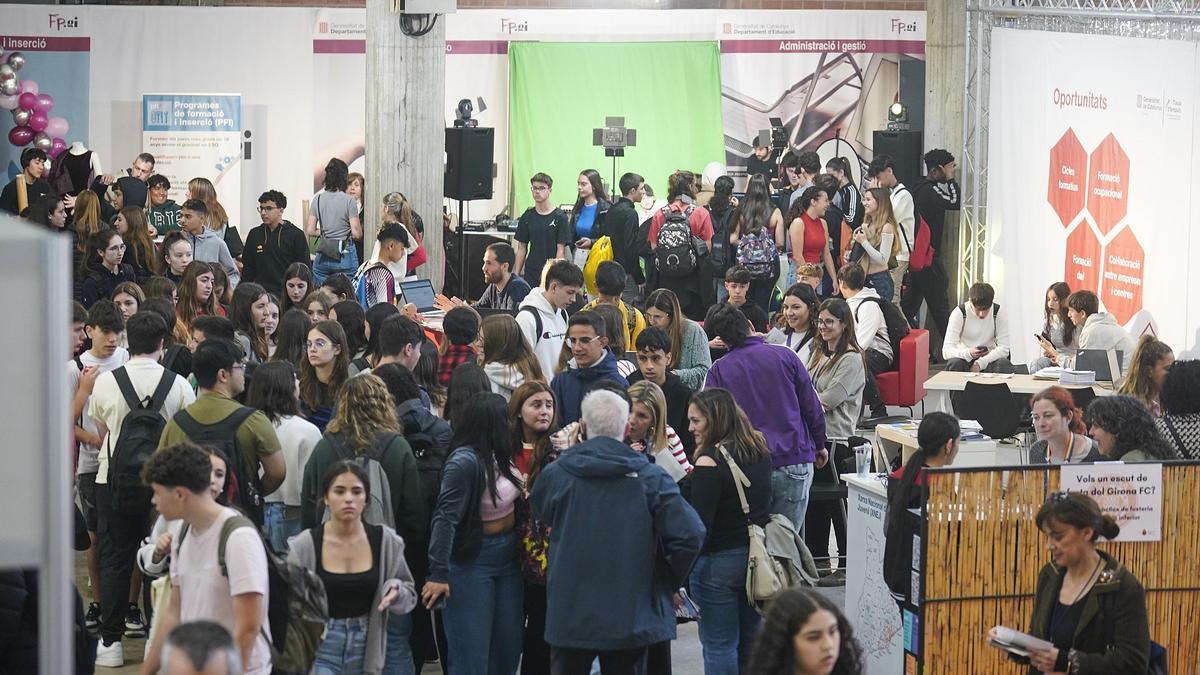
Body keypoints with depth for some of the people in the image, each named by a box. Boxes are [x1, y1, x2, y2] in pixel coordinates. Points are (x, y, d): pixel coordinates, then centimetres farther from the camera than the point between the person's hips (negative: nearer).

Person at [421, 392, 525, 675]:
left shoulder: (499, 455, 0)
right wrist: (438, 573, -28)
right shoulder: (464, 462, -22)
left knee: (508, 647, 14)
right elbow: (445, 518, -24)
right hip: (473, 560, -8)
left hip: (507, 557, 8)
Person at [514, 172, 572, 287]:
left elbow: (561, 250, -6)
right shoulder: (527, 216, 8)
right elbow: (522, 248, 11)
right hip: (530, 274, 3)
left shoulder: (559, 217, -4)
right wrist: (516, 274, 5)